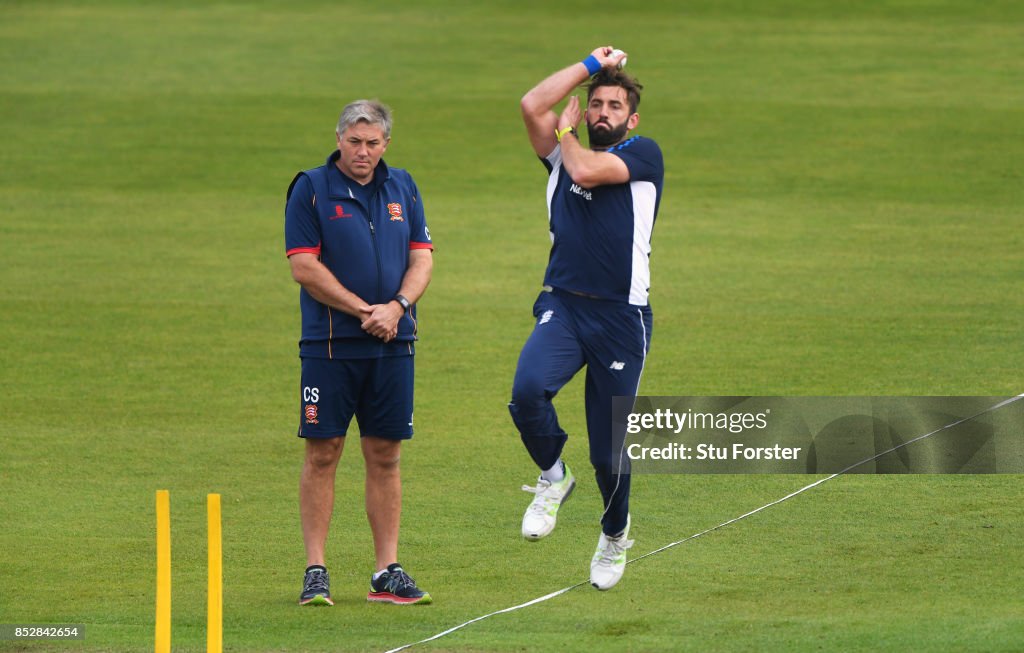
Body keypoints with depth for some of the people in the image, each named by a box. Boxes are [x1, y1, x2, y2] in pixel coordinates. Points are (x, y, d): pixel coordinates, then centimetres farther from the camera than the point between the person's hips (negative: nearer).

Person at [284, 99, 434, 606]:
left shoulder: (402, 188, 12)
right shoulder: (311, 189, -2)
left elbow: (422, 256, 8)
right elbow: (304, 266, -8)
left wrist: (397, 306, -11)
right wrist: (364, 311, -12)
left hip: (393, 344, 4)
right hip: (330, 343, -4)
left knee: (385, 455, 5)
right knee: (322, 453, -4)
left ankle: (387, 572, 9)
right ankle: (315, 572, 0)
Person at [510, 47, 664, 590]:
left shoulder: (644, 154, 4)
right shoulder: (564, 154, 16)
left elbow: (587, 171, -12)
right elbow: (532, 106, 1)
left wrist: (566, 132, 8)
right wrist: (592, 65, 8)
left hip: (621, 316, -3)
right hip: (562, 306, 3)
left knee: (609, 452, 2)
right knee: (528, 389, -29)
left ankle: (614, 535, 31)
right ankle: (553, 476, -2)